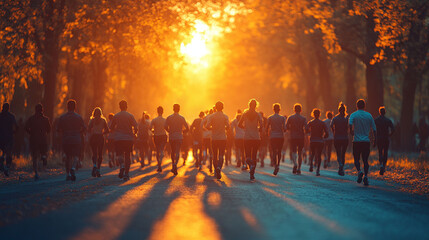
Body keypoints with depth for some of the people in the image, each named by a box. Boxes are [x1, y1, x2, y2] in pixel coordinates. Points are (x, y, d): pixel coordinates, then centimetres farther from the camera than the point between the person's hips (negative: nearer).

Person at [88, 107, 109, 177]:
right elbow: (107, 130, 2)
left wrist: (91, 133, 9)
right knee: (100, 154, 8)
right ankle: (98, 169, 1)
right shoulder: (103, 120, 2)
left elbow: (89, 129, -11)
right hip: (101, 137, 0)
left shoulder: (92, 120, -1)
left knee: (94, 153, 7)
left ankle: (94, 165, -21)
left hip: (93, 137, 0)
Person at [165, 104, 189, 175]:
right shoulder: (182, 118, 0)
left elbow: (165, 126, -11)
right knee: (177, 151, -7)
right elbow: (187, 128, -1)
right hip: (179, 136, -2)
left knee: (173, 151, 17)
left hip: (171, 137, 2)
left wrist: (169, 131, 7)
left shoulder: (169, 118, 1)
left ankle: (173, 166, 23)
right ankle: (175, 164, -31)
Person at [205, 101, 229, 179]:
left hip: (214, 138, 1)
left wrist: (212, 128, 11)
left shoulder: (212, 116, 0)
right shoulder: (225, 116, -1)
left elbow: (207, 126, -10)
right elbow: (228, 126, -13)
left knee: (215, 155, 12)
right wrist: (224, 129, 10)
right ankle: (219, 167, -27)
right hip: (223, 138, -1)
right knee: (221, 155, -3)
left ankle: (216, 170, 15)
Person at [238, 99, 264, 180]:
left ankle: (251, 164, -32)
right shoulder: (258, 115, -3)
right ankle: (252, 174, 7)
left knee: (248, 156, 3)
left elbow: (239, 125, 4)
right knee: (254, 156, 11)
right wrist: (258, 130, 9)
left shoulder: (245, 114, 0)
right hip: (256, 137, 0)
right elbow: (261, 126, -12)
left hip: (247, 138, 0)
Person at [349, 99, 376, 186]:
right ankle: (366, 176, -9)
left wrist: (351, 132, -2)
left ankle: (359, 171, -17)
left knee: (356, 159, 10)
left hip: (357, 141, -1)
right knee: (365, 160, 7)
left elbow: (350, 124, -21)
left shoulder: (353, 115, 0)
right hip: (366, 141, 2)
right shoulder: (369, 115, 6)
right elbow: (374, 129, 8)